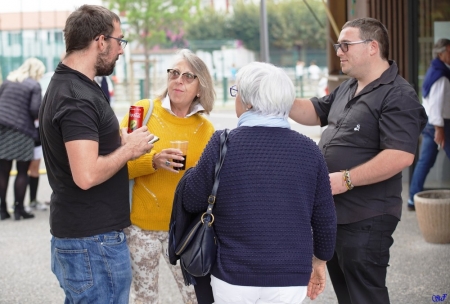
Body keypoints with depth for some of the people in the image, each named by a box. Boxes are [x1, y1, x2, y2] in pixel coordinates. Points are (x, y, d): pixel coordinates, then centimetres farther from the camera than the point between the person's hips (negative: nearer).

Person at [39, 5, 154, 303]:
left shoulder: (65, 85, 11)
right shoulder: (77, 99, -21)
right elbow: (87, 175, -28)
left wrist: (119, 142, 9)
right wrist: (129, 148, -14)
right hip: (93, 240, -10)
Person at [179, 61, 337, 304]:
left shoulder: (223, 144, -10)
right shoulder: (308, 149, -4)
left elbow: (192, 203, -1)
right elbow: (324, 217, 2)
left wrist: (192, 172, 19)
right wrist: (320, 260, 18)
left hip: (233, 276, -1)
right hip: (290, 277, 2)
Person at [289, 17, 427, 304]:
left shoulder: (398, 96, -18)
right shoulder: (347, 88, 13)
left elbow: (401, 156, -27)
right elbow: (316, 112, 21)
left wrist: (345, 179, -27)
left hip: (365, 219, -9)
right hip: (333, 212, 10)